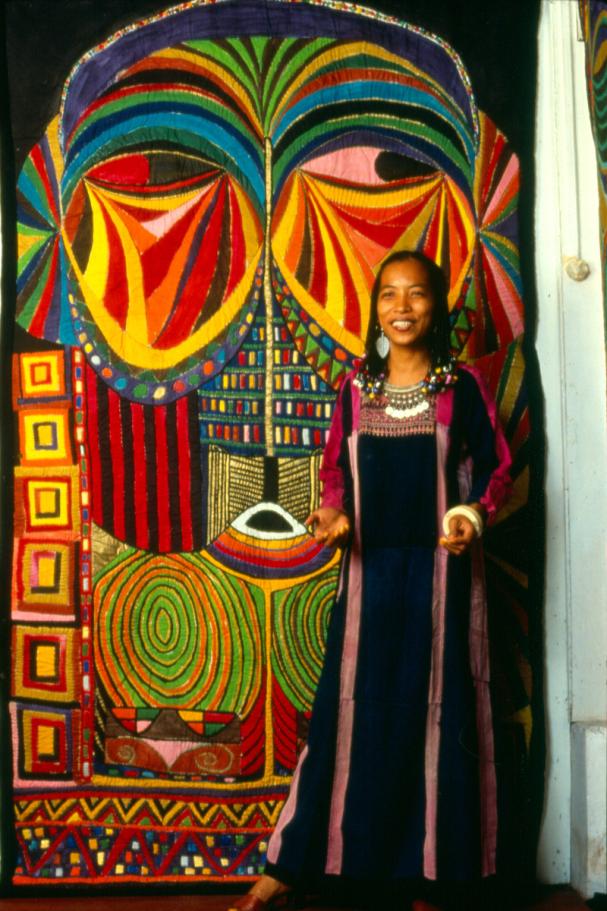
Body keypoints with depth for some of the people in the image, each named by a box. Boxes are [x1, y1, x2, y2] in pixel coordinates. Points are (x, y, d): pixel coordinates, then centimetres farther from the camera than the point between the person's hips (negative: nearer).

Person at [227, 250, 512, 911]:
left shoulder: (462, 387, 1)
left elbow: (494, 468, 4)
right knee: (349, 714, 5)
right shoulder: (356, 389, 7)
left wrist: (474, 515, -14)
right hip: (369, 572, 2)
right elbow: (335, 470, 12)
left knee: (437, 714, 4)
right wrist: (334, 514, -7)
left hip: (440, 571, -2)